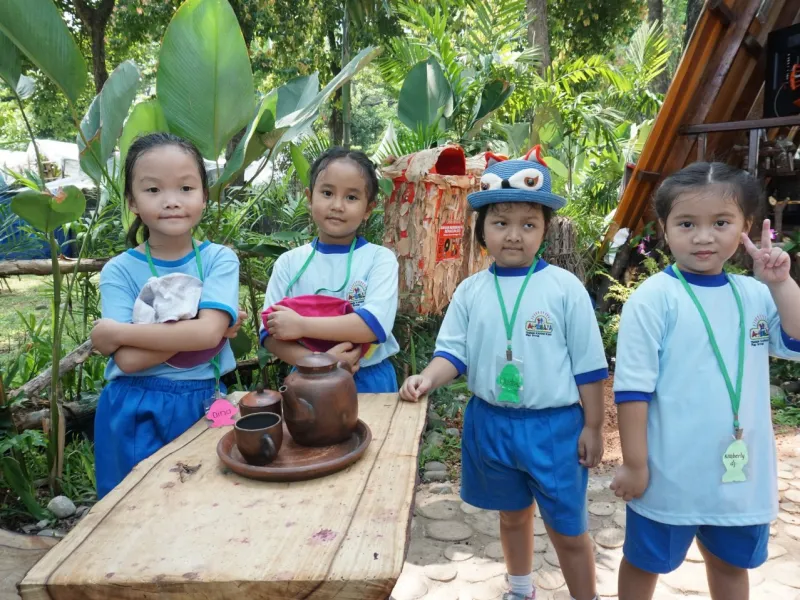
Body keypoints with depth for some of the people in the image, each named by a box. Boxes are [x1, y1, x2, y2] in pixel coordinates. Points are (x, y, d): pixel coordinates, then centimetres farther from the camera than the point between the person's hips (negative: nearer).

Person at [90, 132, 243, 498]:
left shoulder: (219, 259, -6)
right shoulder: (119, 271, -6)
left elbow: (209, 333, -21)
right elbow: (128, 359, -15)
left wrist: (115, 331, -16)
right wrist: (196, 328, -19)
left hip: (204, 404, 1)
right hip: (136, 413, 0)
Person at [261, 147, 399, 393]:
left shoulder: (380, 259, -6)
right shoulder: (289, 262, 0)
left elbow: (376, 323, -18)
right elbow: (271, 332, -5)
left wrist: (301, 325, -20)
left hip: (368, 381, -1)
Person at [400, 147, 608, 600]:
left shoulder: (565, 288, -11)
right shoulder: (471, 291, -2)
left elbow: (589, 365, -7)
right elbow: (454, 352, -2)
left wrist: (593, 428, -4)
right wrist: (428, 379, -22)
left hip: (554, 426, -3)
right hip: (490, 424, 4)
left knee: (568, 531, 11)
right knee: (513, 516, 25)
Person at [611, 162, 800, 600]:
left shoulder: (754, 294, 1)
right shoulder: (653, 298, -16)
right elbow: (633, 388, -16)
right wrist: (634, 463, -14)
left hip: (741, 471, 6)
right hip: (671, 474, -5)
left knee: (731, 564, 27)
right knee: (644, 564, 16)